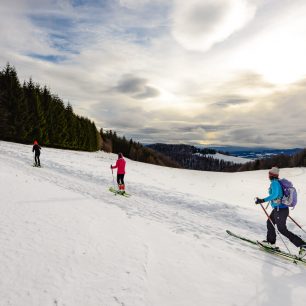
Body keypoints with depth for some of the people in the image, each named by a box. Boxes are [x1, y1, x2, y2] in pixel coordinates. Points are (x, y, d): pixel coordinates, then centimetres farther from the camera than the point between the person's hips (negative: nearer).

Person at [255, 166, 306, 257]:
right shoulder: (279, 182, 7)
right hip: (283, 208, 9)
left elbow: (275, 194, -32)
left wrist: (263, 200, -31)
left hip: (279, 210, -9)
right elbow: (283, 193, 18)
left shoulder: (274, 183, -19)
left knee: (283, 230, 2)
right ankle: (271, 241, 31)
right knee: (270, 222, 21)